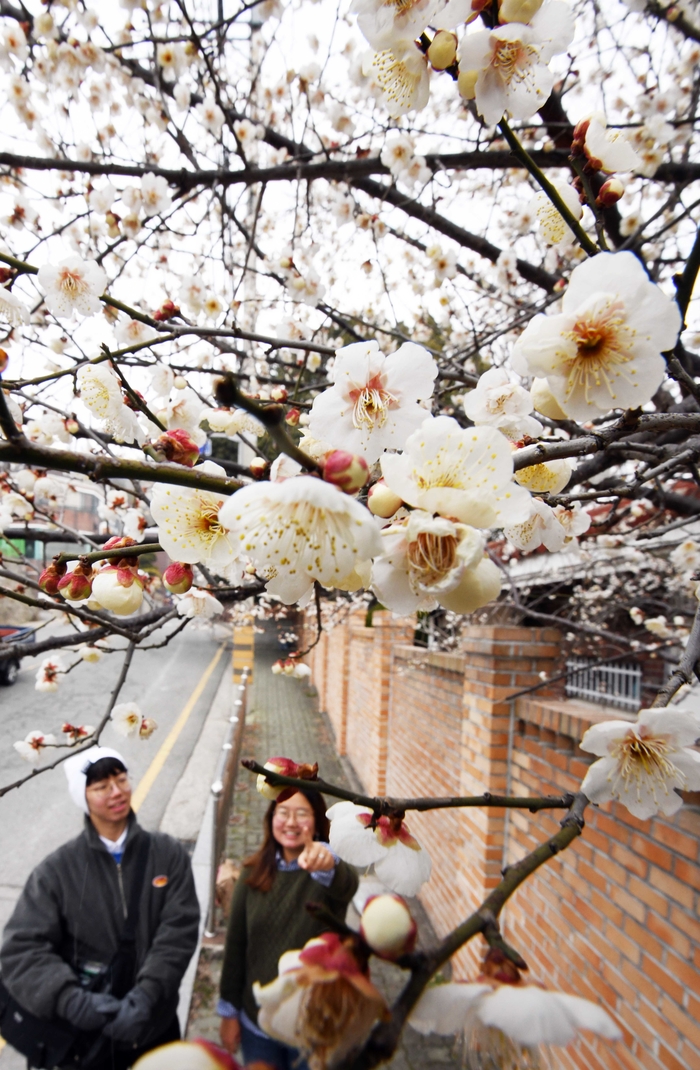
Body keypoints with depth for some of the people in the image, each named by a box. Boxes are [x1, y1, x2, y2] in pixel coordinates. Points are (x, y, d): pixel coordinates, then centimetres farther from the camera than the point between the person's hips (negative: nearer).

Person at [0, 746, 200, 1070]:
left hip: (157, 1027, 1)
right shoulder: (58, 869, -9)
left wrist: (146, 996, -26)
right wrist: (72, 1001, -26)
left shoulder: (168, 854, -8)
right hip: (87, 1038, -1)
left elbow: (179, 932, -13)